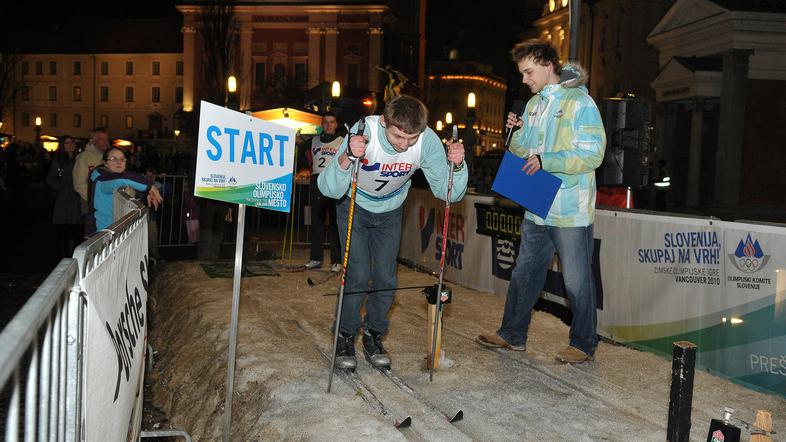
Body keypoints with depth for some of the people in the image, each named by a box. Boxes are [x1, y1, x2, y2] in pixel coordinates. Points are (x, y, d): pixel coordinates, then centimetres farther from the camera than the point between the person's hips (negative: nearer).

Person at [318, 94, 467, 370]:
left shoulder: (428, 141, -28)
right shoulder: (364, 132, -35)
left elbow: (448, 192, -22)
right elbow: (329, 190, -39)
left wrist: (456, 165, -41)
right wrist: (347, 159, -57)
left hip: (390, 212, 3)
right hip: (355, 207, -2)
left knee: (386, 277, 2)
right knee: (358, 275, -10)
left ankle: (373, 336, 22)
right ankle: (345, 336, 10)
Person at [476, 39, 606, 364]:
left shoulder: (580, 102, -11)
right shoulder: (534, 103, 13)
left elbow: (592, 155, -17)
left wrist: (545, 161, -23)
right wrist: (516, 132, -2)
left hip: (570, 212, -8)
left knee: (577, 282, 4)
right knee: (524, 274, 15)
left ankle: (584, 344, 19)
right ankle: (512, 335, 28)